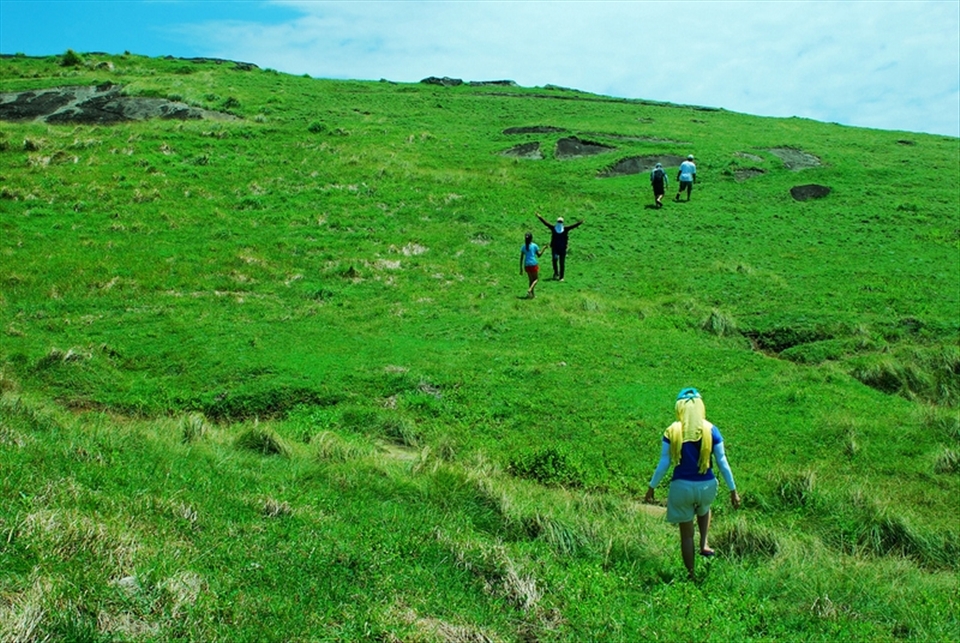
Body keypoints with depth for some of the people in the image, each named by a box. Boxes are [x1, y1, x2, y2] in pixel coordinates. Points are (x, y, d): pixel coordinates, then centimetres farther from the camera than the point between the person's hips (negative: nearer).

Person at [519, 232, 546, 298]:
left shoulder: (523, 247, 4)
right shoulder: (534, 245, -7)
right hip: (534, 264, -4)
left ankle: (532, 294, 19)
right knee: (535, 279, 9)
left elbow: (521, 258, 4)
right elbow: (539, 255, 1)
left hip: (527, 265, 4)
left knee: (531, 280, 16)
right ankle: (530, 289, -16)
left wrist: (521, 268, 9)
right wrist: (544, 248, 10)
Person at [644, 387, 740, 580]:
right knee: (704, 510, 38)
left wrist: (652, 487, 5)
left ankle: (691, 575, 22)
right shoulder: (711, 431, -7)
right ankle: (704, 544, 22)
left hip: (682, 486, -1)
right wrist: (733, 490, 5)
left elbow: (664, 463, -6)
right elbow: (722, 463, -4)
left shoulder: (672, 432, -9)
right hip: (706, 485, 1)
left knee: (686, 534, 14)